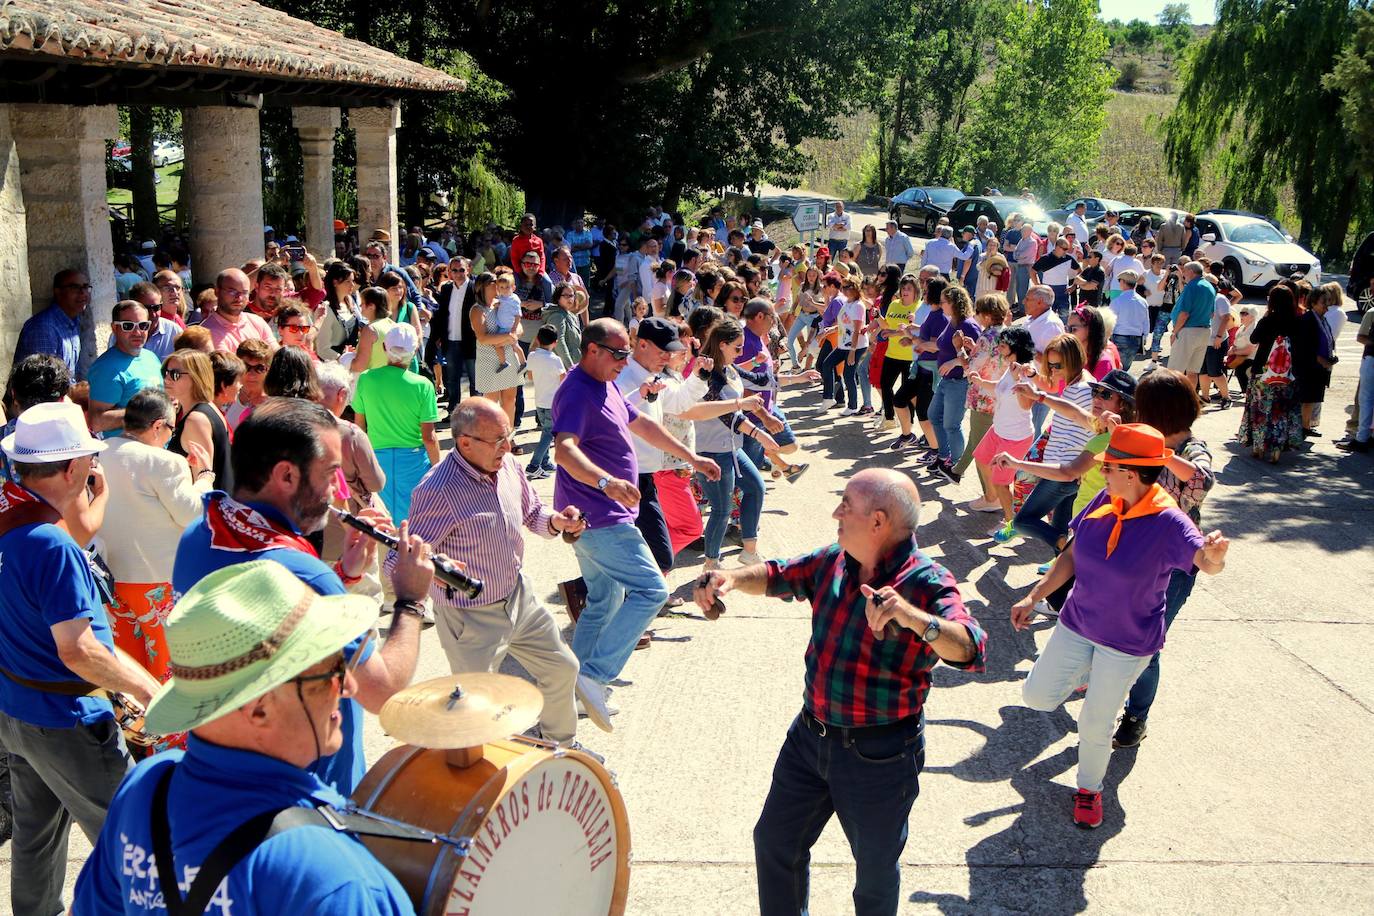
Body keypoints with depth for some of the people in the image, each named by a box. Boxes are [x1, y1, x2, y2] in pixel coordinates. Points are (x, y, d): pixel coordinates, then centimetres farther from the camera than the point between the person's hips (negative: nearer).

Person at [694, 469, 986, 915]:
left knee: (876, 870, 16)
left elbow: (970, 650, -36)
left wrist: (911, 615, -53)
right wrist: (733, 577, -7)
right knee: (774, 841, 21)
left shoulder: (928, 583, -21)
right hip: (810, 736, 6)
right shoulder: (834, 561, -2)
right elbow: (777, 576, 14)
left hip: (880, 756, -6)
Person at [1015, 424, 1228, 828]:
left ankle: (1089, 789, 34)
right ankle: (1087, 676, 40)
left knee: (1095, 724, 5)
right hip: (1077, 623, 5)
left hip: (1128, 641, -5)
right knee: (1037, 696, 9)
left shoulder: (1168, 521, -24)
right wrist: (1034, 597, 1)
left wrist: (1214, 556, -65)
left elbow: (1207, 563, -41)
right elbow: (1071, 556, 2)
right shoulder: (1103, 502, -9)